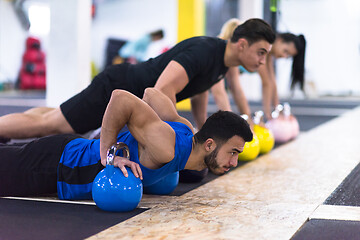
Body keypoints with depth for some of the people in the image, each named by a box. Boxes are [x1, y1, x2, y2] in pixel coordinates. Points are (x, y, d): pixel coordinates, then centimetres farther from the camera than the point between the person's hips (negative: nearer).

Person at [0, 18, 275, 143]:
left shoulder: (223, 61, 1)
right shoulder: (203, 51, -30)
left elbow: (199, 92, 19)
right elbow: (162, 90, -39)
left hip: (125, 94, 9)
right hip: (115, 89, -9)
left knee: (54, 117, 21)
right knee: (48, 123, -5)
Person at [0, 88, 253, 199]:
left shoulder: (186, 130, -6)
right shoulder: (166, 150, -34)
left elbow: (151, 93, 8)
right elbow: (121, 97, -39)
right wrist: (106, 153, -31)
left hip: (73, 149, 9)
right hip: (52, 167, -9)